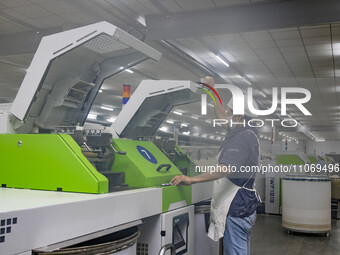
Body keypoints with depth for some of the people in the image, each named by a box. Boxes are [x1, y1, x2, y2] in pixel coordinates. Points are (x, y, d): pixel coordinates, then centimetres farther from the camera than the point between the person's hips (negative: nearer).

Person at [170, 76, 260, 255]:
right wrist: (212, 89, 29)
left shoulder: (242, 137, -20)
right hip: (244, 207, 11)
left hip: (236, 210, -11)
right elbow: (222, 116, 26)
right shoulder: (245, 133, 11)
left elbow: (227, 168, -32)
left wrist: (192, 179, -32)